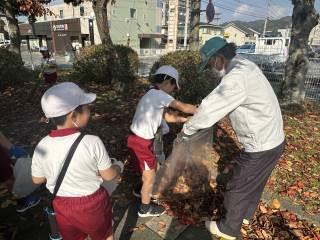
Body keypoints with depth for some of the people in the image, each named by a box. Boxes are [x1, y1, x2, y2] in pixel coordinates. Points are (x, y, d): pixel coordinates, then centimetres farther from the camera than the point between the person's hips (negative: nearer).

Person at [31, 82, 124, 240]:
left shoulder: (42, 146, -16)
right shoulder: (92, 142, -28)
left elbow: (37, 179, 0)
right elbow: (109, 175, -15)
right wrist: (119, 166, 5)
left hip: (62, 205, 4)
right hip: (92, 204, -3)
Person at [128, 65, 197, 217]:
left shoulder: (153, 96, 10)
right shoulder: (159, 95, -19)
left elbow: (168, 116, 15)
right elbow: (184, 107, -18)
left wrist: (186, 119, 13)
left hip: (140, 139, 9)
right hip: (141, 142, -9)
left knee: (148, 169, 27)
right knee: (150, 175, 8)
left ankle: (141, 190, 51)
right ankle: (145, 208, 28)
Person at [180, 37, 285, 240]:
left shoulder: (237, 77, -28)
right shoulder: (244, 66, 6)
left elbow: (209, 108, -25)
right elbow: (221, 102, 14)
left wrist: (186, 131, -10)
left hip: (261, 147, -9)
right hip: (272, 139, 9)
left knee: (238, 189, 11)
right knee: (254, 183, 28)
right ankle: (245, 214, 52)